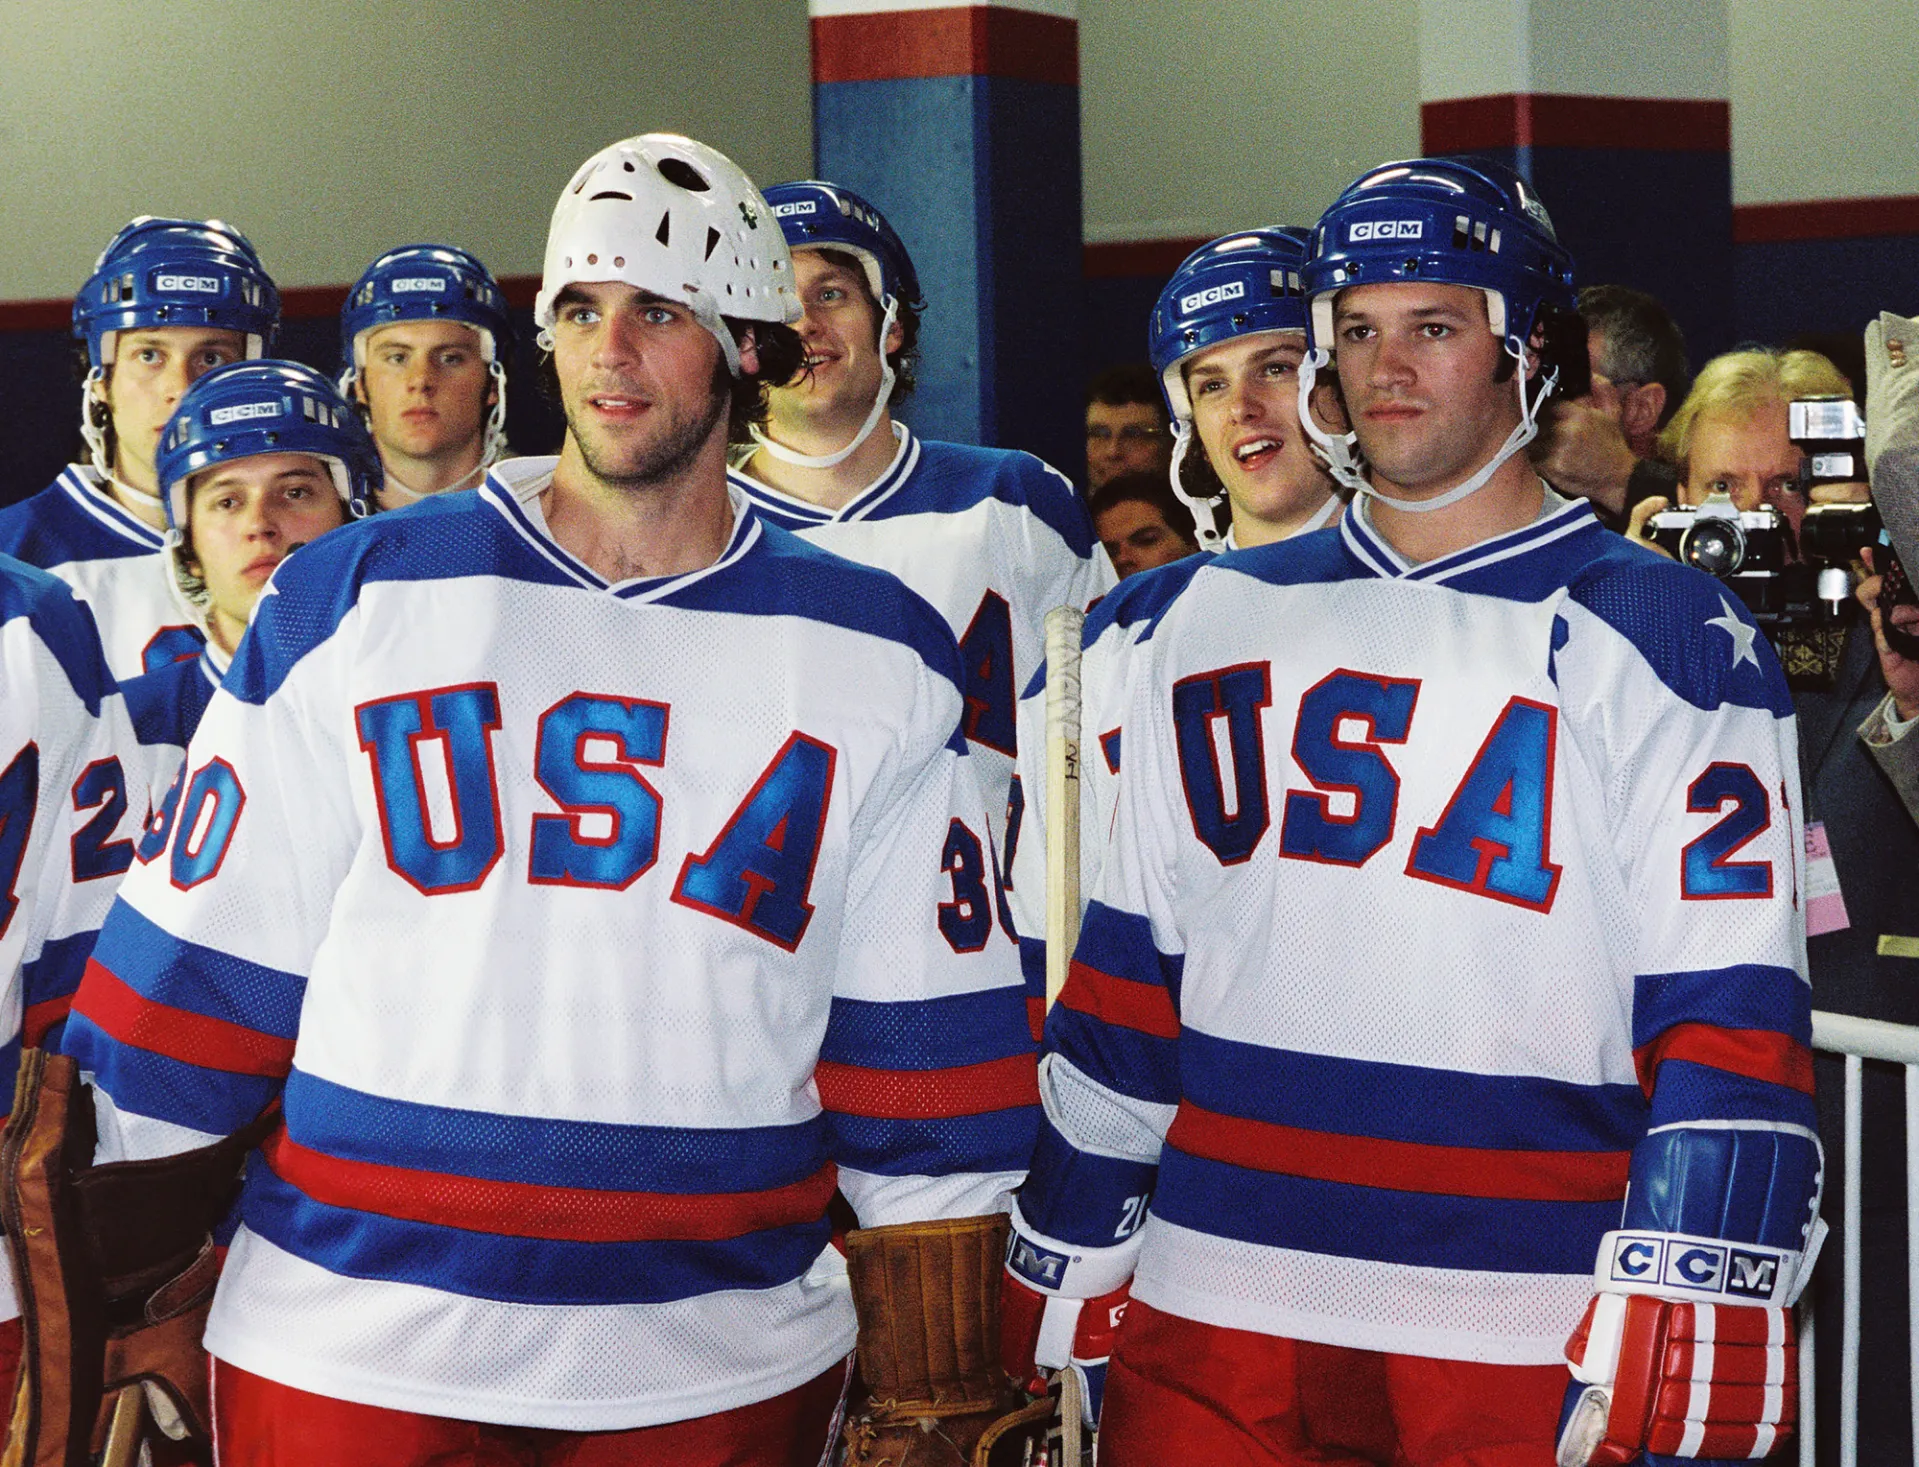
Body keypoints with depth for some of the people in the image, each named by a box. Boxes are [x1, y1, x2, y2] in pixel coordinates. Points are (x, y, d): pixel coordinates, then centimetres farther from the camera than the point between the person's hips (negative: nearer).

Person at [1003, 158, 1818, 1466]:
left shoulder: (1660, 635, -1)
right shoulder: (1221, 618, 13)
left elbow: (1727, 1012, -7)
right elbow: (1130, 965, 16)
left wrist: (1684, 1311, -15)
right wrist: (1071, 1244, 14)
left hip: (1521, 1339, -3)